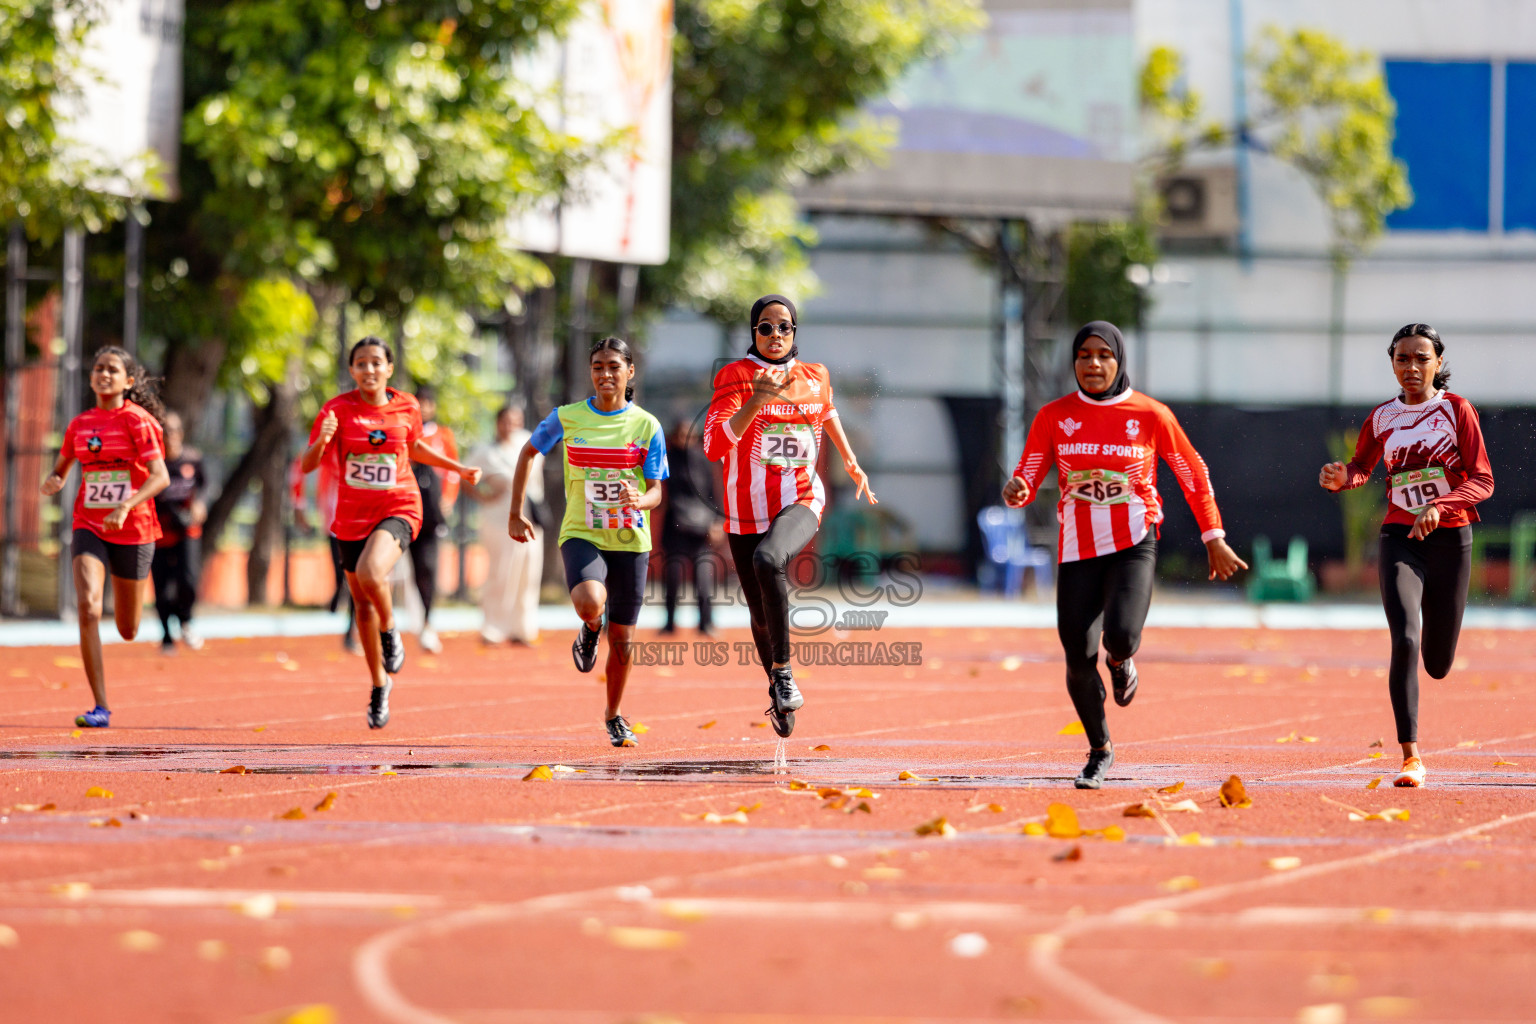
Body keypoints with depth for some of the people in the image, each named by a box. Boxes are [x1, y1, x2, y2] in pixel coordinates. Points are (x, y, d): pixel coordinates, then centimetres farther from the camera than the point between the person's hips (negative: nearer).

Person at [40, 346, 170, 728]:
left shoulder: (137, 421, -8)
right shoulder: (79, 424, 6)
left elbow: (160, 477, -17)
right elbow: (61, 467, 20)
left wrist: (125, 507, -32)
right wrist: (53, 481, -5)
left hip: (133, 531, -2)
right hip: (89, 528, 2)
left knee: (127, 631, 10)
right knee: (88, 606, -23)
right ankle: (100, 707, -20)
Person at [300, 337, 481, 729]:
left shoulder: (406, 407, -1)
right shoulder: (338, 410, -6)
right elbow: (308, 465, -11)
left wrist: (457, 467, 22)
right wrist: (321, 440, -31)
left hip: (398, 508, -2)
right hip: (352, 515, 2)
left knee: (370, 573, -32)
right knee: (363, 604, 11)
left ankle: (390, 631, -1)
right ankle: (380, 685, 29)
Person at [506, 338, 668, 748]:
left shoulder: (647, 426, -2)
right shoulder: (567, 418, -2)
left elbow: (656, 491, -3)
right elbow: (529, 452, 15)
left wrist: (640, 500, -27)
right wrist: (516, 513, 11)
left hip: (630, 540, 1)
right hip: (581, 534, -1)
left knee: (622, 639, 6)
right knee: (589, 601, -32)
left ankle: (613, 714, 30)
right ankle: (590, 629, 7)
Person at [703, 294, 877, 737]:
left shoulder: (815, 377, 5)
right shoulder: (735, 377, -6)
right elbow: (714, 446, -19)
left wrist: (850, 460, 31)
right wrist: (758, 400, -28)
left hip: (801, 504, -1)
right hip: (747, 513, 1)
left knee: (768, 560, -34)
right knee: (762, 617, 10)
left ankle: (783, 669, -23)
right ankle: (777, 688, 40)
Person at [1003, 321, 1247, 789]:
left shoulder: (1151, 415, 0)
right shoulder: (1054, 417, 3)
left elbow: (1194, 474, 10)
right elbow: (1027, 480, 3)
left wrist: (1214, 539, 10)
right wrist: (1016, 491, -22)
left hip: (1134, 543, -2)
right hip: (1078, 548, 2)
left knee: (1121, 636, -25)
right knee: (1079, 657, -4)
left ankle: (1120, 662, 15)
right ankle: (1100, 751, 20)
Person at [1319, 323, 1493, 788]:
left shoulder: (1456, 410, -2)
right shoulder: (1382, 418, 6)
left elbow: (1482, 481, -6)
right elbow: (1361, 467, 22)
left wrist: (1440, 506, -24)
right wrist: (1340, 478, -3)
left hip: (1451, 539, -1)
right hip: (1400, 538, 1)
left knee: (1437, 665, 9)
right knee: (1404, 642, -21)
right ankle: (1411, 758, -22)